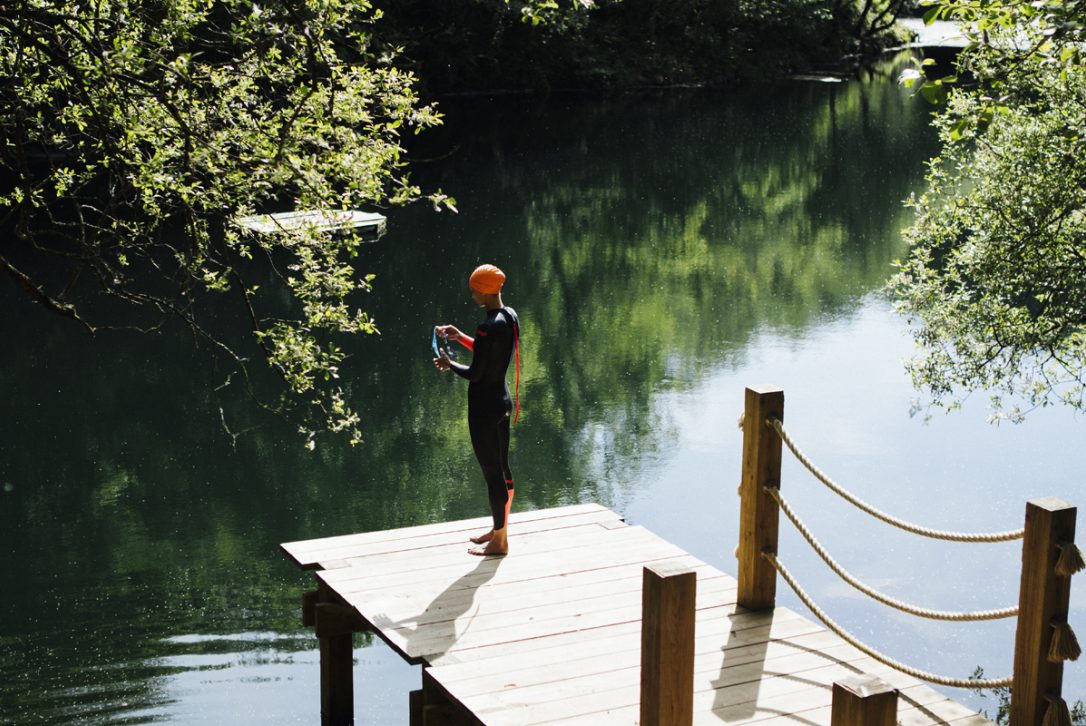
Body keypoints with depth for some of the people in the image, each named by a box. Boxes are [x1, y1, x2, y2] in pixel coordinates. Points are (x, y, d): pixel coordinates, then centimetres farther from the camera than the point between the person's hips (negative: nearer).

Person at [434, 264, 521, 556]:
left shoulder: (488, 328, -25)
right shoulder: (510, 316, 3)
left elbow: (475, 373, -21)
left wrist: (449, 364, -3)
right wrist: (461, 337, 16)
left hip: (484, 407, -10)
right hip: (502, 401, 10)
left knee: (492, 473, 2)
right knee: (502, 468, 20)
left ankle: (499, 541, 14)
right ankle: (499, 529, 35)